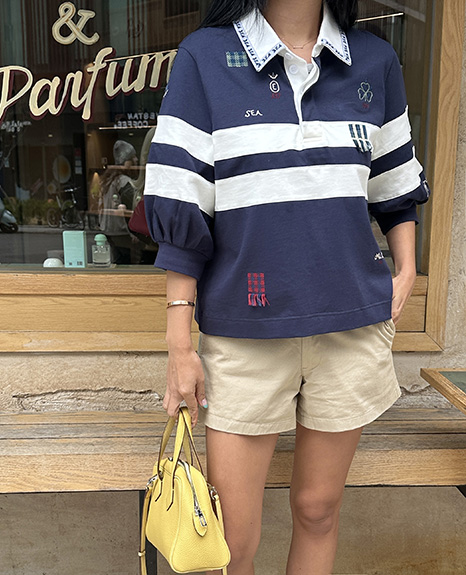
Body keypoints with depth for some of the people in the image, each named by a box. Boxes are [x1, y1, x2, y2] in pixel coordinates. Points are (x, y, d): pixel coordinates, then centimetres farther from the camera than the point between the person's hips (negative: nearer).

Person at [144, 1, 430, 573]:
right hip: (243, 334, -2)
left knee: (318, 509, 16)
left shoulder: (375, 62, 8)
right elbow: (181, 213, -4)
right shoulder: (205, 57, -2)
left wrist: (405, 271, 6)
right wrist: (179, 346, -5)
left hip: (351, 326, 3)